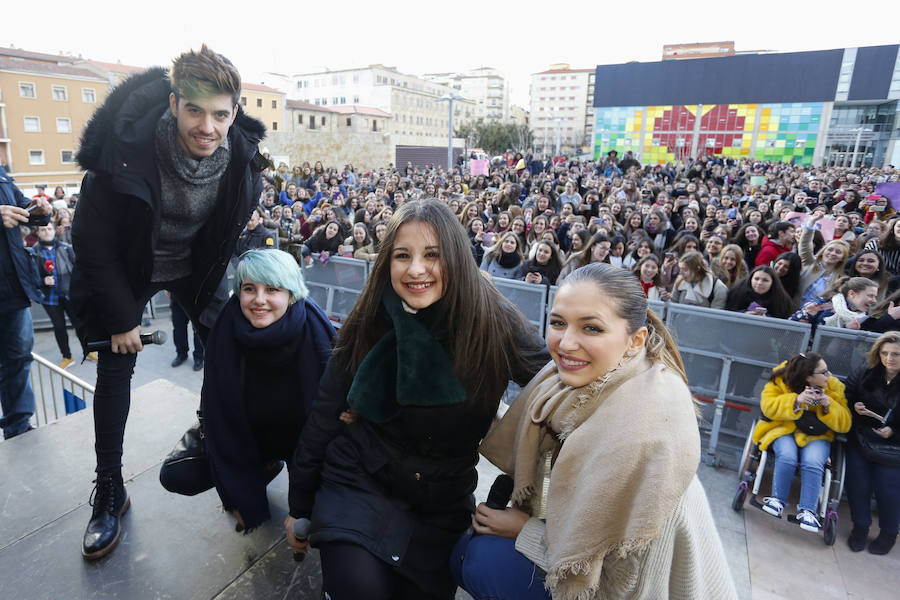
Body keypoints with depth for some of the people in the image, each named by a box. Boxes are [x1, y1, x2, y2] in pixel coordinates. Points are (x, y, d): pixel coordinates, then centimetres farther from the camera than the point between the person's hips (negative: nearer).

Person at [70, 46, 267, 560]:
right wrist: (120, 316, -16)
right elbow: (92, 240, -19)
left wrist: (217, 284, 1)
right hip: (126, 269, -2)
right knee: (115, 371, 0)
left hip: (195, 265, 3)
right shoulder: (127, 148, -30)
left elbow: (233, 228, -2)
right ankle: (109, 492, 16)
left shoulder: (243, 155, -21)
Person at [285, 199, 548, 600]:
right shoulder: (368, 325, -11)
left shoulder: (493, 322, -17)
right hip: (361, 480, 0)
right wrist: (299, 507, 4)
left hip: (444, 502, 1)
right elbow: (323, 417, -3)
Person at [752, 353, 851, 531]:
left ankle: (807, 510, -15)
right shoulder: (781, 380, -7)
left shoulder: (834, 387, -1)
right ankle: (778, 500, -11)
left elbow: (845, 424, -2)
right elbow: (768, 406, -14)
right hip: (783, 430, -1)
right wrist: (797, 401, -26)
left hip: (816, 436, 2)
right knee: (787, 455, -32)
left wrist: (829, 405, -20)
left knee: (813, 462, -30)